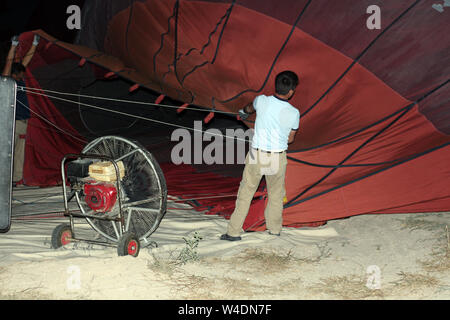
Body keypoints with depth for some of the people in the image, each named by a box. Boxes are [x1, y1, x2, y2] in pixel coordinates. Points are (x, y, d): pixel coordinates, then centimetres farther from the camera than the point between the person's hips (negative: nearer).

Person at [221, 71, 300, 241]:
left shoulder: (261, 101, -10)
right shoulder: (294, 113, -12)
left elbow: (251, 107, 16)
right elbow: (290, 139, 2)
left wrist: (245, 110, 40)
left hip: (256, 155, 0)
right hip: (278, 158, 0)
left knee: (246, 193, 12)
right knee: (276, 194, 20)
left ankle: (234, 232, 15)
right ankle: (274, 230, 35)